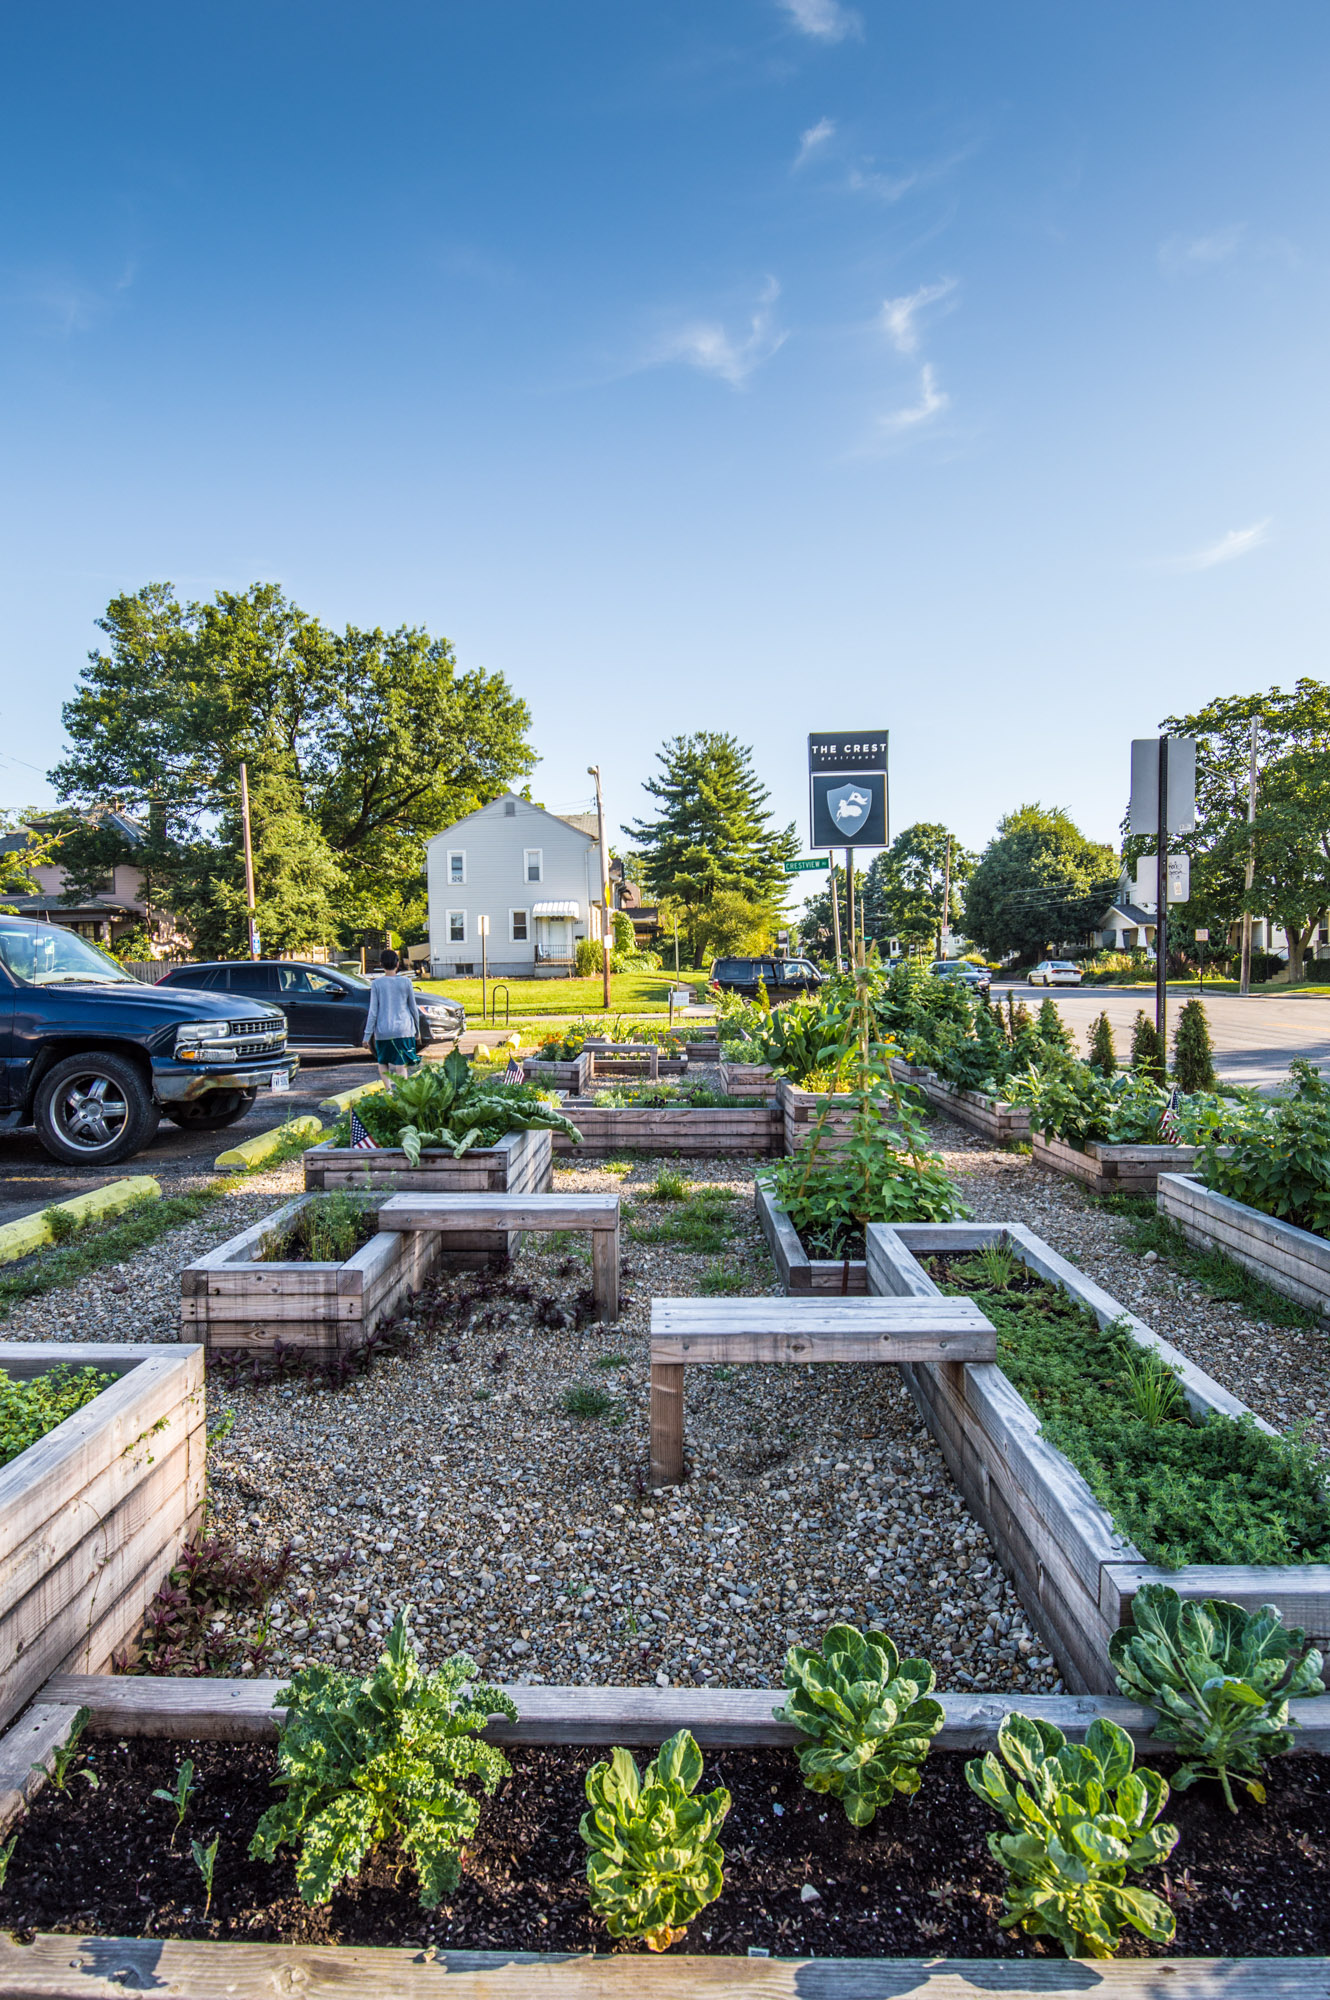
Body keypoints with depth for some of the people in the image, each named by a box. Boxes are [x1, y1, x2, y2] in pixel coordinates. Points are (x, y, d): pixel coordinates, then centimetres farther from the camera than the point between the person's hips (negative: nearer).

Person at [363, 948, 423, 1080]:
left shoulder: (377, 984, -2)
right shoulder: (406, 982, 0)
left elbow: (373, 1012, -3)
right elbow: (414, 1008, 7)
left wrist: (367, 1035, 2)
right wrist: (417, 1030, 19)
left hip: (382, 1031, 0)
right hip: (404, 1029, 0)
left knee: (382, 1063, 19)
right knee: (401, 1066, -2)